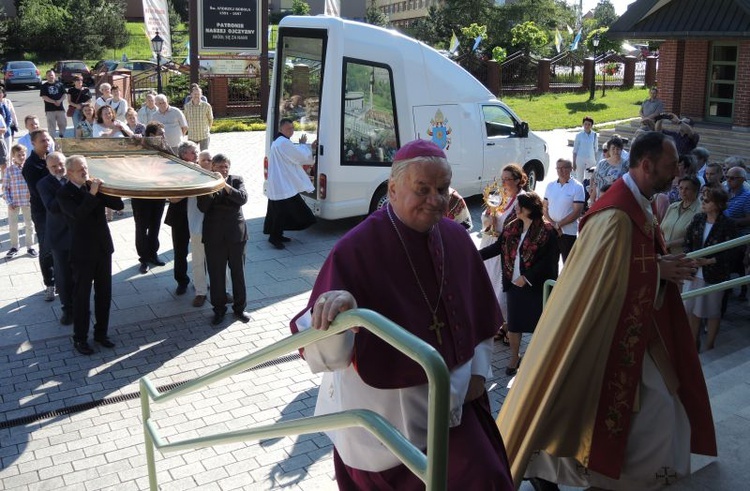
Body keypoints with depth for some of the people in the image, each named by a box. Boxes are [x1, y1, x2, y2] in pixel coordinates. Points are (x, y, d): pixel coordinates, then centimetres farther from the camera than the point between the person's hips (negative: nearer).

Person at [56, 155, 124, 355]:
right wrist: (92, 193, -29)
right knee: (81, 297, 5)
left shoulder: (94, 186, 2)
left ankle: (101, 333, 27)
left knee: (104, 294, 13)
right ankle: (80, 339, 17)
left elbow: (119, 205, -2)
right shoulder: (64, 193, -10)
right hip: (83, 251, -5)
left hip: (103, 248, 5)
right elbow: (78, 214, -28)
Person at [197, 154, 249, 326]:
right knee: (216, 273, 5)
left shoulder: (237, 180, 6)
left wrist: (225, 185, -21)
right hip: (214, 236, 0)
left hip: (236, 234, 1)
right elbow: (202, 207, -9)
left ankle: (239, 308, 21)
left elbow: (243, 198, -12)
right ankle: (219, 309, 19)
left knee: (238, 272, 8)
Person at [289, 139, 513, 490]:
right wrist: (332, 308, -52)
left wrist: (478, 369, 7)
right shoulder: (356, 249, -24)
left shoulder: (455, 237, -5)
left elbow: (480, 312, 12)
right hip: (380, 411, -4)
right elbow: (325, 356, -33)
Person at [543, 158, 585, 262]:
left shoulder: (577, 187, -5)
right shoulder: (550, 186, 9)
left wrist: (558, 224, -13)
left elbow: (577, 212, -10)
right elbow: (545, 208, 8)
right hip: (550, 231, 4)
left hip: (568, 233, -4)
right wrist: (553, 224, -8)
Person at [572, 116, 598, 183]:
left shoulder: (594, 135, 1)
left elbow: (595, 149, 10)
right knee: (579, 178, 1)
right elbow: (575, 150, 0)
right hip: (580, 159, -2)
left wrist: (595, 160, 8)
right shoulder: (579, 135, -5)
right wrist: (574, 163, -2)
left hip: (591, 160, 2)